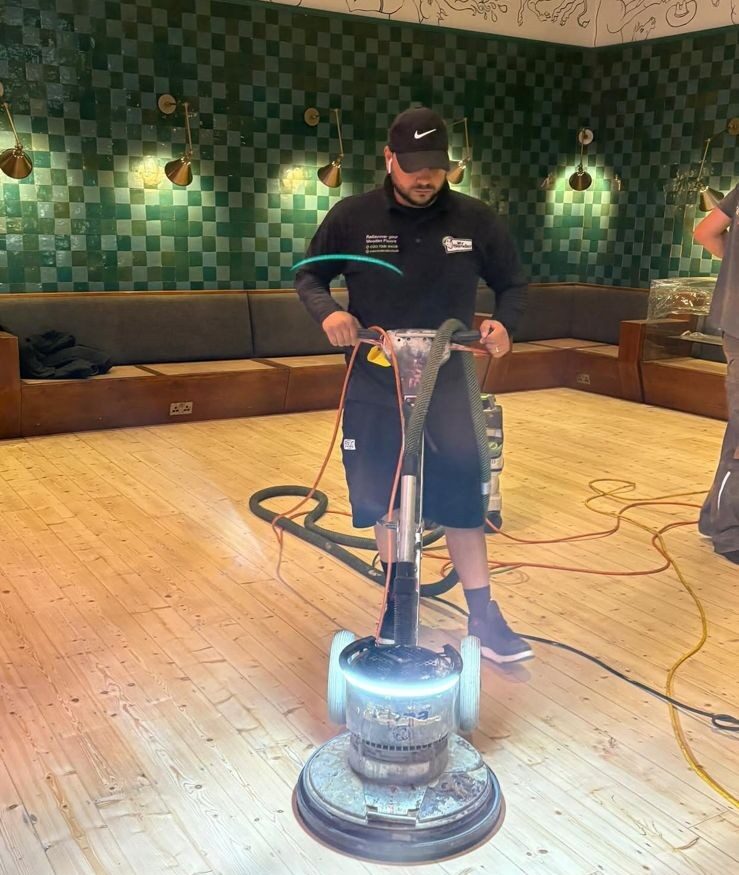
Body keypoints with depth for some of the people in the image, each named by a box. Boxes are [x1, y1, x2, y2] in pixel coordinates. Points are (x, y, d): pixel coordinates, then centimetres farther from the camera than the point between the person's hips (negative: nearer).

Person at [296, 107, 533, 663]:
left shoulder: (475, 219, -3)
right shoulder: (352, 217, -5)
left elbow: (513, 283, 9)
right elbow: (310, 276, 6)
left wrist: (503, 324, -13)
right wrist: (328, 311, -16)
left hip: (446, 381, 0)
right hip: (373, 382, 1)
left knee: (462, 494, -2)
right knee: (384, 500, 9)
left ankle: (484, 617, 13)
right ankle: (397, 606, 29)